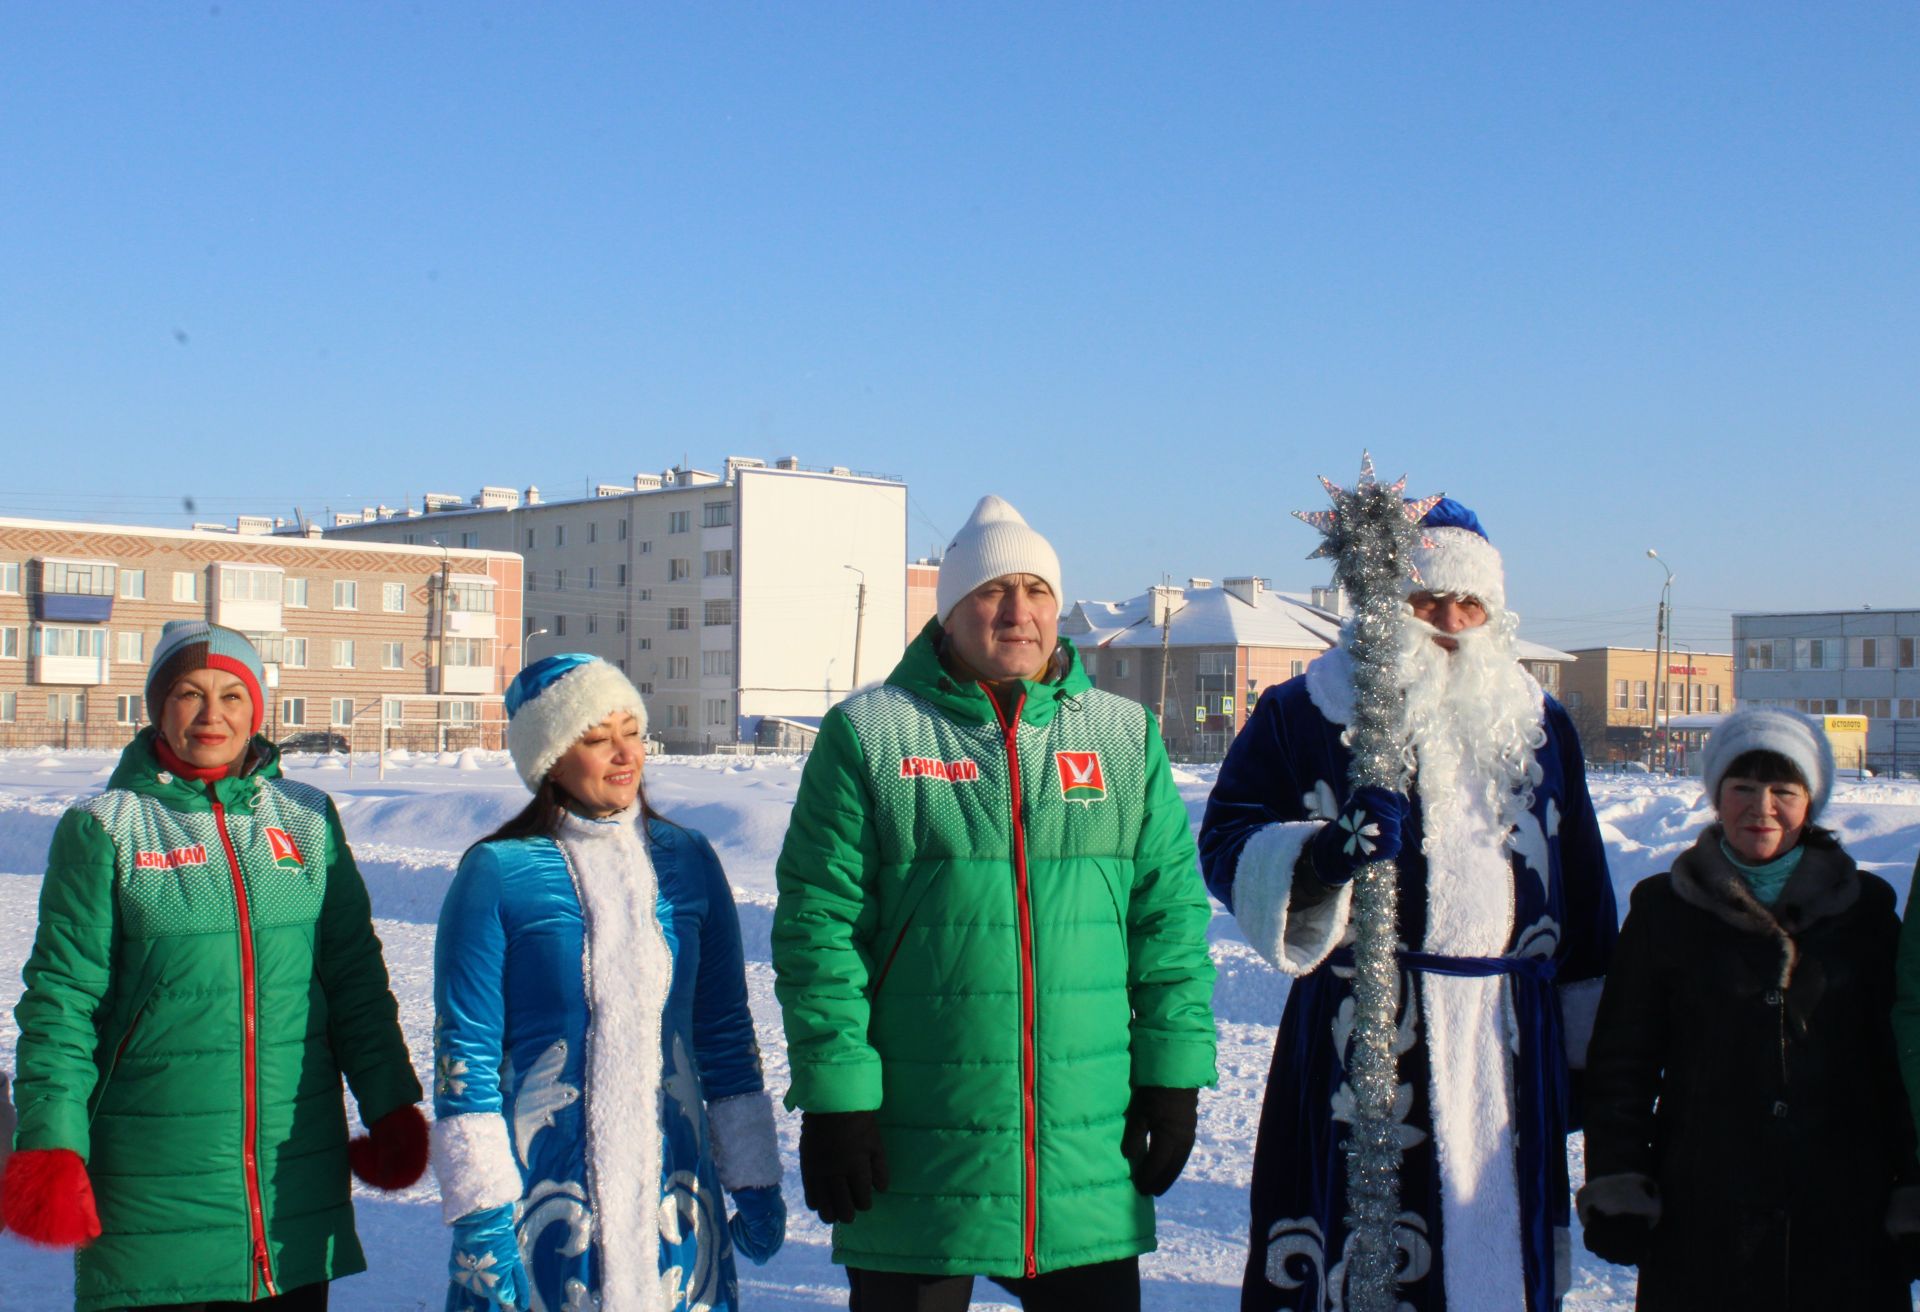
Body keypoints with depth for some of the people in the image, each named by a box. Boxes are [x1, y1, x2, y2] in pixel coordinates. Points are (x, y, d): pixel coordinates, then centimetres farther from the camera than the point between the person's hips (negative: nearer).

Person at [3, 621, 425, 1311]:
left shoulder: (308, 821, 6)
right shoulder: (105, 828, -1)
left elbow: (357, 980, 11)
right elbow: (61, 1000, -2)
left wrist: (391, 1107, 8)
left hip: (296, 1167, 3)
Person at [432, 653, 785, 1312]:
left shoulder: (687, 862, 6)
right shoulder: (496, 874, -6)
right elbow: (463, 1051, -6)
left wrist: (754, 1179, 11)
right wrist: (480, 1210, -9)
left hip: (674, 1194, 4)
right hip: (540, 1195, -3)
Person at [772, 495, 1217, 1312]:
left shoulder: (1126, 736, 8)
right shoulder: (869, 734, -1)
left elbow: (1171, 914, 8)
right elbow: (817, 927, -4)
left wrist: (1173, 1074, 3)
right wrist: (833, 1093, -9)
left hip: (1091, 1146, 3)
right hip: (917, 1146, -2)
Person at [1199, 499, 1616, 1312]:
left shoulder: (1540, 726, 16)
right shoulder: (1303, 715, 2)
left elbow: (1583, 901, 20)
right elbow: (1226, 840, -8)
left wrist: (1593, 1055, 18)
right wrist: (1323, 854, -29)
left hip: (1510, 1050, 4)